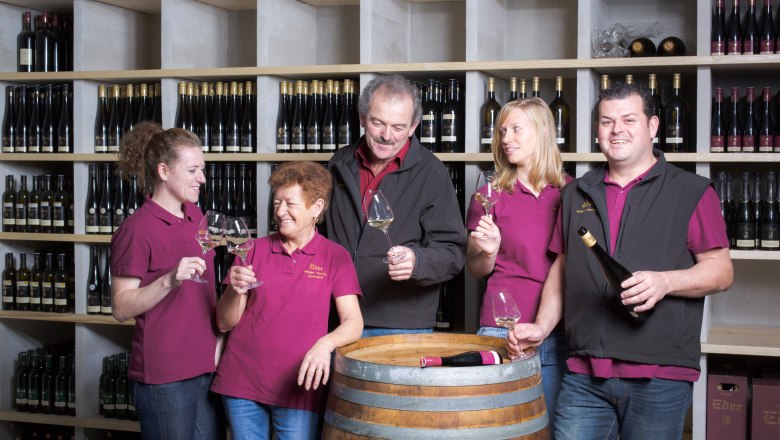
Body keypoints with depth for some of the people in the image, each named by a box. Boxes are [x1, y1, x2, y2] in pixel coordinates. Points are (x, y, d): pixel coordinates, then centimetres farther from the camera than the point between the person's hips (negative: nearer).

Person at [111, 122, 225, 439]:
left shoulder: (196, 215, 9)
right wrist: (169, 281, -27)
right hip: (164, 377, -7)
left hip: (209, 368, 7)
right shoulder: (137, 230, -13)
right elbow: (121, 308, -14)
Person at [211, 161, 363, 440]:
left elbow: (353, 323, -7)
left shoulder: (335, 257, 1)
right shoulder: (255, 250, 6)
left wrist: (326, 343, -27)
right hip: (243, 384, 2)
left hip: (298, 387, -2)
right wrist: (236, 291, -15)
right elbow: (225, 323, 5)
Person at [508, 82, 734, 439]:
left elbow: (721, 271, -1)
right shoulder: (576, 194, 15)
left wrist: (665, 282, -18)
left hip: (660, 378, -3)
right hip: (584, 376, 3)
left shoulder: (692, 192, 2)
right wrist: (542, 326, 6)